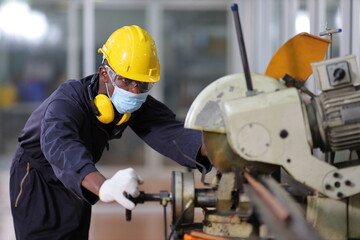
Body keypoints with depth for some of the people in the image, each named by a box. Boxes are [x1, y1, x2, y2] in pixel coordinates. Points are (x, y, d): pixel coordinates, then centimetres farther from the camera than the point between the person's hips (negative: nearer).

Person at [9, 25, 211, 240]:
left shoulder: (137, 105, -17)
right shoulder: (69, 99, -36)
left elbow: (167, 130, -30)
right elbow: (59, 145, -56)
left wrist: (209, 148, -53)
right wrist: (103, 187, -74)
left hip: (76, 183, 6)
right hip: (36, 179, -6)